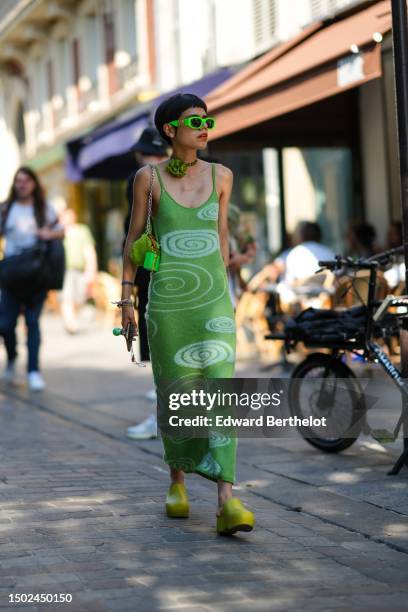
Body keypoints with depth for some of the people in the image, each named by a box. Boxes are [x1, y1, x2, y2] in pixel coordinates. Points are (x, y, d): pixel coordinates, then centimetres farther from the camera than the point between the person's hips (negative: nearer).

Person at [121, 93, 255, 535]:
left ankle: (227, 501, -17)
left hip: (213, 301, 1)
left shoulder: (221, 176, 5)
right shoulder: (148, 177, 0)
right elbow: (134, 237, 6)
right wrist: (127, 297, 3)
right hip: (167, 302, -1)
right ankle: (177, 481, 31)